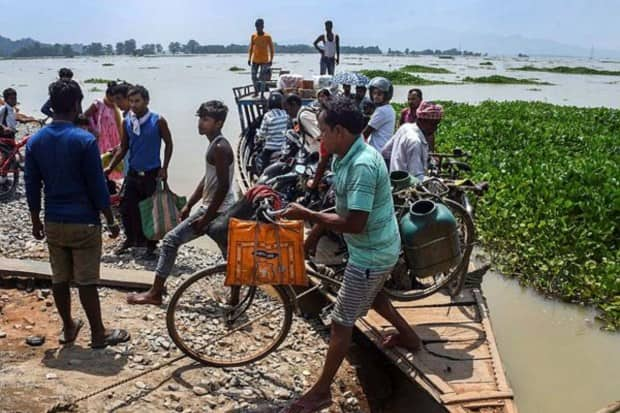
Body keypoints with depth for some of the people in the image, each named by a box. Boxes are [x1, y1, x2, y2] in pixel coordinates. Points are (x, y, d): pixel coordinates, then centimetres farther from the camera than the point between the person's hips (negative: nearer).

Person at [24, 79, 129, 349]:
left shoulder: (35, 141, 1)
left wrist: (35, 220, 17)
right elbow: (97, 186, -13)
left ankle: (68, 328, 28)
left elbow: (32, 186, 6)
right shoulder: (85, 140, -15)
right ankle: (98, 334, 13)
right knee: (86, 281, 2)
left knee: (59, 279, 14)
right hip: (83, 222, -5)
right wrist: (110, 220, -3)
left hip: (53, 222, 5)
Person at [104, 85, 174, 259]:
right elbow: (123, 149, 8)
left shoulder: (158, 121, -9)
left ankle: (151, 246, 16)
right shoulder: (127, 122, 1)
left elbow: (168, 144, -1)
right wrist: (110, 168, 0)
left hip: (152, 173, -4)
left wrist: (164, 168, -6)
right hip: (133, 172, 4)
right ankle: (131, 238, 28)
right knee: (126, 207, 6)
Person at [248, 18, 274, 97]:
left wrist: (271, 60, -8)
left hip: (264, 61, -4)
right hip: (255, 60, 4)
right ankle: (256, 92, 23)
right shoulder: (253, 36, 5)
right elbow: (251, 48, 12)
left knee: (262, 78, -7)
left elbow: (272, 49, -2)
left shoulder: (267, 37, -5)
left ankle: (262, 94, 1)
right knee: (254, 77, 5)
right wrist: (249, 58, 4)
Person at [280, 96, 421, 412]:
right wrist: (313, 234, 14)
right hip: (378, 247, 10)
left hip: (371, 253, -10)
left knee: (341, 321, 1)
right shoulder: (346, 157, 0)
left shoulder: (362, 166, -31)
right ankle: (408, 336, 53)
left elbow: (354, 223, -34)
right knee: (371, 294, 33)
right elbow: (341, 205, 12)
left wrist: (306, 214, -26)